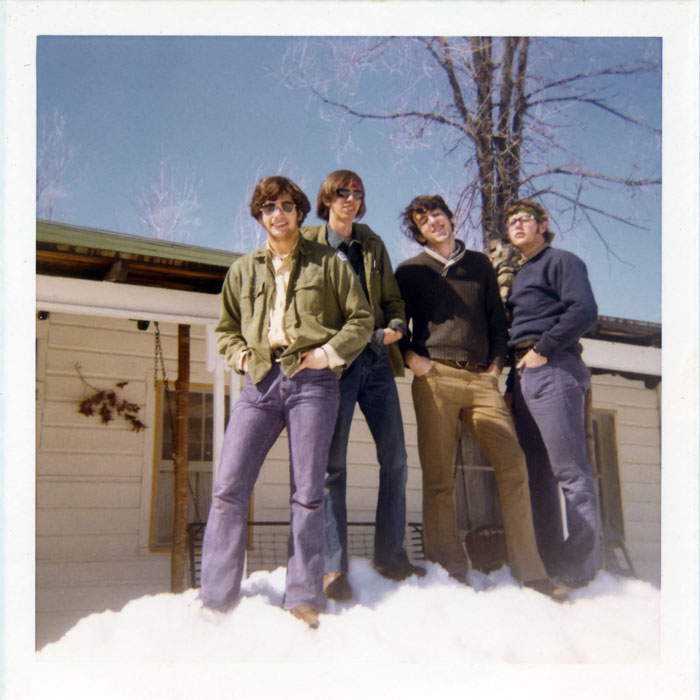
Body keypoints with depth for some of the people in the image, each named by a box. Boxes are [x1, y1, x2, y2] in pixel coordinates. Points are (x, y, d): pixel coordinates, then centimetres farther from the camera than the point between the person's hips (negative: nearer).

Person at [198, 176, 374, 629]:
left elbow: (361, 319, 9)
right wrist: (240, 355, 6)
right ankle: (216, 599, 0)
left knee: (307, 492, -2)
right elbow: (226, 328, 25)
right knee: (229, 487, -6)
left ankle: (304, 599, 6)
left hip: (311, 381, -3)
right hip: (260, 382, 3)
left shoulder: (328, 263, 10)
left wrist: (330, 353, -4)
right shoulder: (243, 270, 19)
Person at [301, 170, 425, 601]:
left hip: (376, 359, 5)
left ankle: (391, 557, 15)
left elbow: (393, 298, 20)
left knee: (395, 458, 4)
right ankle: (334, 567, 0)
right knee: (332, 462, -5)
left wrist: (396, 327, 0)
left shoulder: (373, 244, 17)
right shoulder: (308, 242, 5)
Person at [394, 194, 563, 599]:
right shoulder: (411, 271, 16)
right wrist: (411, 356, -2)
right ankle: (450, 572, 0)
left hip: (481, 379, 2)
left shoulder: (480, 264, 22)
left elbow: (497, 319, 22)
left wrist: (497, 364, 11)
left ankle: (530, 571, -5)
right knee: (439, 477, -5)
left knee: (514, 466, -9)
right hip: (435, 378, -2)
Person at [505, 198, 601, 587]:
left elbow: (585, 311, -13)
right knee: (537, 472, 7)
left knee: (570, 470, -10)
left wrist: (543, 350, -13)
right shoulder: (521, 275, 26)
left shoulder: (561, 261, 1)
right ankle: (549, 563, 11)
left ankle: (580, 569, -8)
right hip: (524, 376, 9)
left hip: (553, 369, -9)